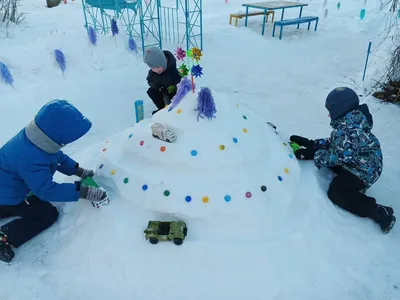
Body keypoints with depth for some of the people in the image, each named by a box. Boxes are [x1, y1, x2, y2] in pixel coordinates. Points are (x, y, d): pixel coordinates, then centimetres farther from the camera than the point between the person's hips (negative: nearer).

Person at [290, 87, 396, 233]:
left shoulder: (349, 129, -30)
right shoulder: (347, 121, 1)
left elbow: (339, 156, -29)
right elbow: (333, 143, 8)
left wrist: (312, 154, -23)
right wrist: (310, 143, 0)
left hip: (364, 170, -11)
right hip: (353, 163, 11)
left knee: (336, 193, -21)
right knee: (321, 149, 13)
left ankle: (380, 213, -10)